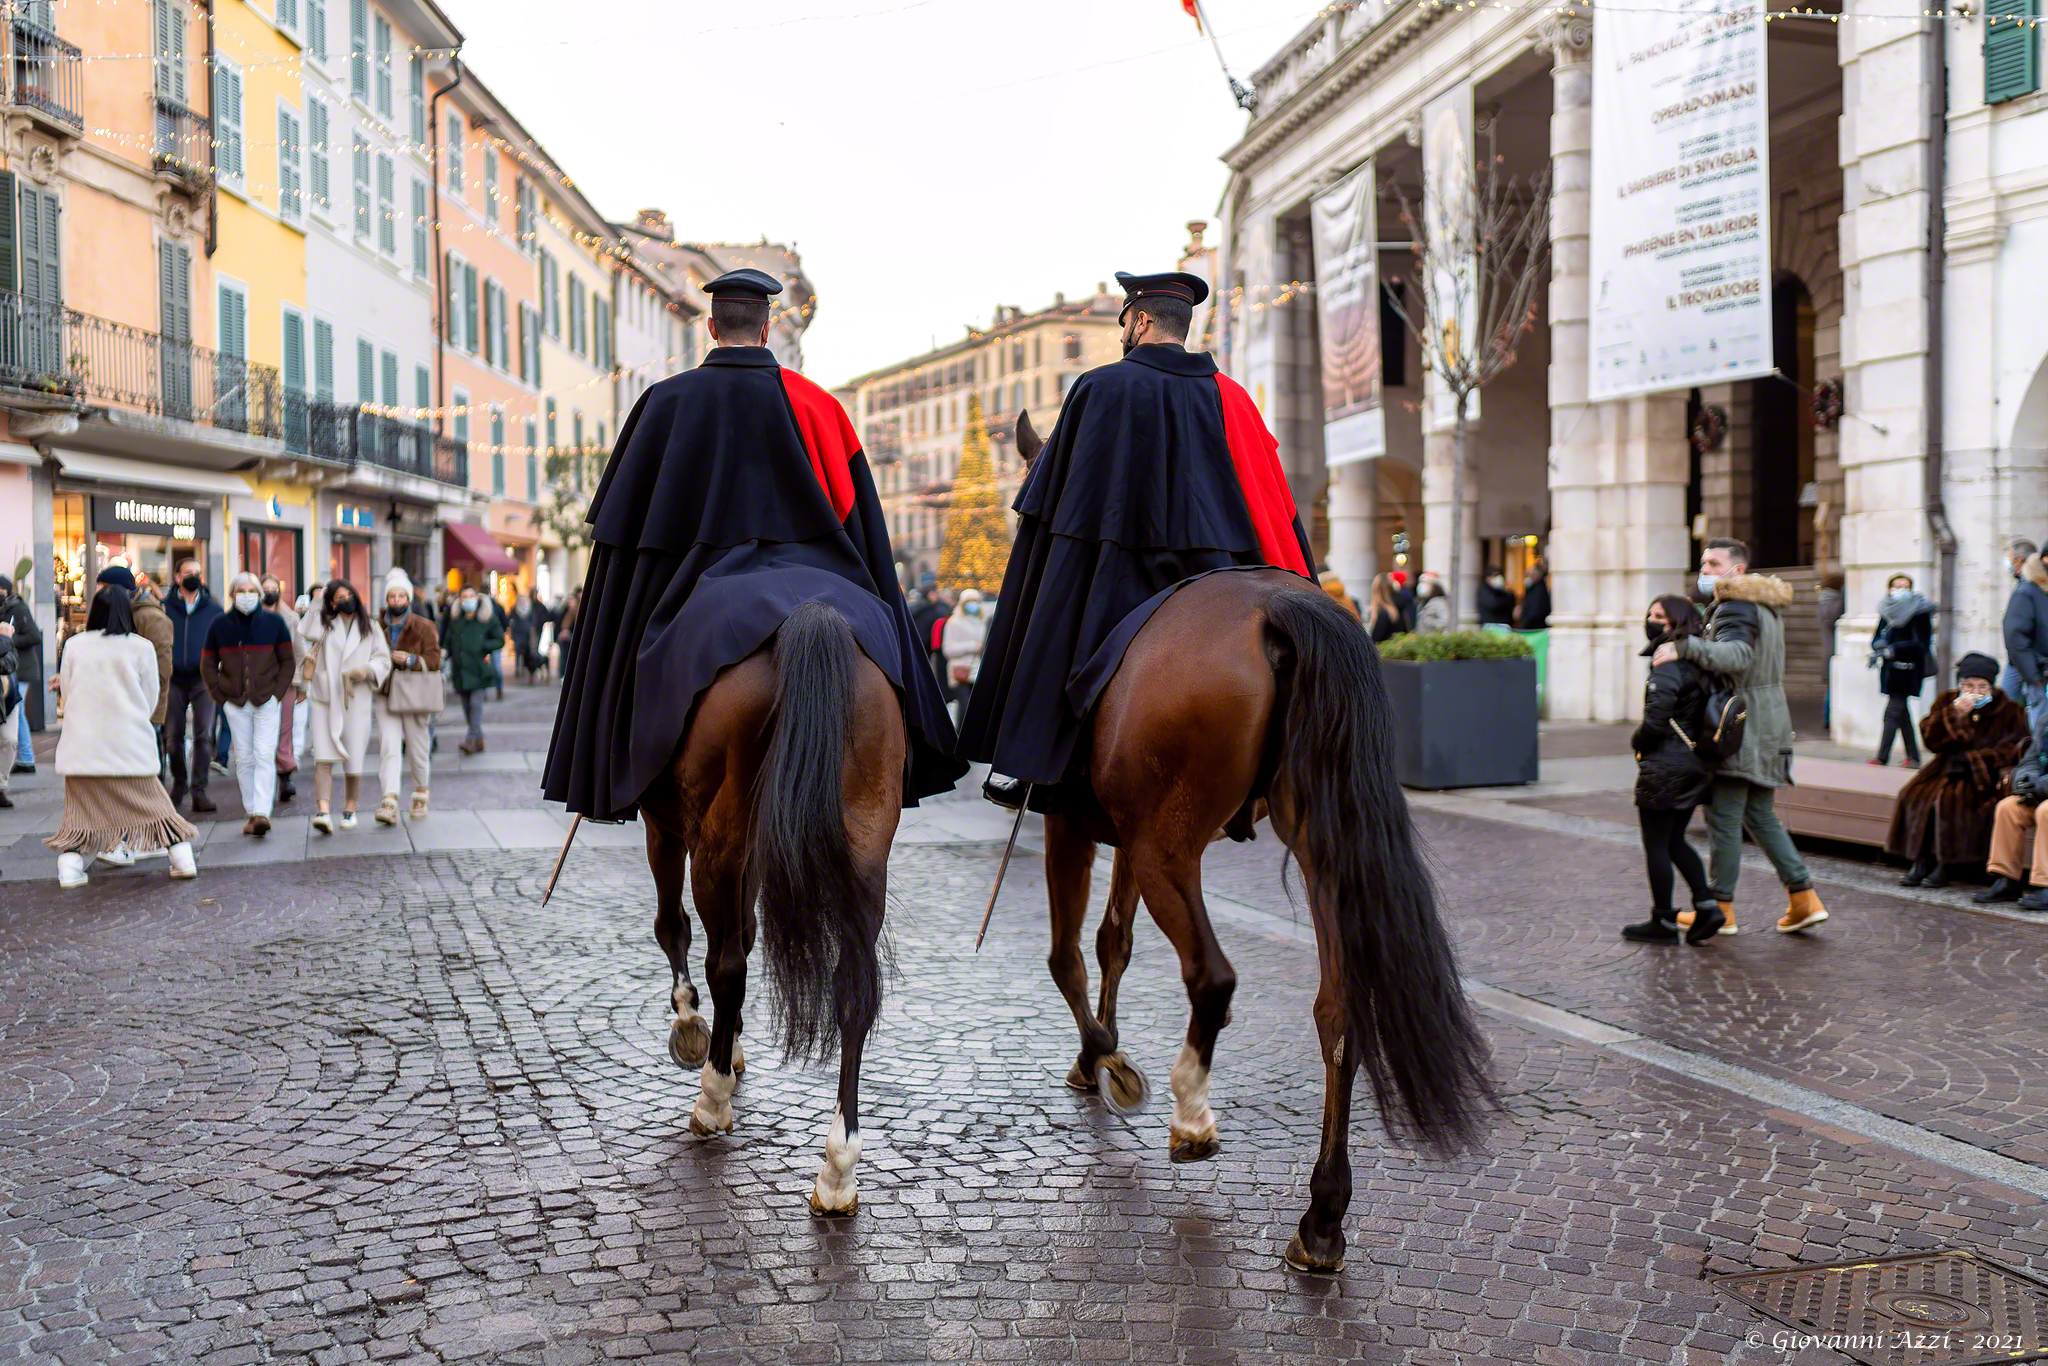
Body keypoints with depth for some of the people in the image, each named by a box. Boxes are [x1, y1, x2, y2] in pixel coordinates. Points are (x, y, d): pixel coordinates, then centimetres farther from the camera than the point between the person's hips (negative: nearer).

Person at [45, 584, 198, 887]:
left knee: (81, 808, 10)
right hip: (129, 744, -1)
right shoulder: (141, 648, -2)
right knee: (153, 803, 9)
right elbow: (150, 700, 4)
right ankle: (183, 859, 8)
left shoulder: (74, 645, 2)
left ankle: (69, 867, 1)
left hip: (81, 745, 1)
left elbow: (66, 691, 11)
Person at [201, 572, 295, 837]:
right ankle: (251, 812, 12)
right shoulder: (220, 624, 4)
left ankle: (262, 812, -16)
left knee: (264, 756, -10)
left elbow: (288, 661, 6)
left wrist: (277, 692, -3)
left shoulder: (274, 622, 1)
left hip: (267, 701, -2)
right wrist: (220, 695, 1)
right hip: (235, 703, 2)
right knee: (243, 758, 5)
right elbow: (207, 664, 11)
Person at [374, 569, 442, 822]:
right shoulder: (378, 627, 10)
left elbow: (434, 659, -5)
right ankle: (389, 802, -20)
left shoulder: (424, 626, 1)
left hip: (414, 694, -2)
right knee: (388, 747, -11)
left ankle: (420, 793, 29)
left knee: (417, 745, 7)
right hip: (386, 694, 2)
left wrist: (411, 660, -21)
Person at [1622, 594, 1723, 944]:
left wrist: (1636, 741, -3)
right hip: (1693, 764, 9)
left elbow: (1655, 721, -22)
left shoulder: (1666, 668, -17)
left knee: (1655, 846, 2)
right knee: (1674, 841, 19)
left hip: (1665, 767, -9)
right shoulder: (1694, 663, 10)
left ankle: (1663, 923, 8)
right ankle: (1707, 906, 11)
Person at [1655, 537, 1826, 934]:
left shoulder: (1735, 607, -14)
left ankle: (1721, 907, 4)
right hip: (1768, 723, 10)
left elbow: (1736, 656, -33)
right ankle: (1804, 897, 16)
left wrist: (1684, 646, -44)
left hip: (1740, 726, -10)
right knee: (1760, 815, 17)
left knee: (1723, 817, -2)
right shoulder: (1766, 605, 18)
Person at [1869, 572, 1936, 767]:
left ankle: (1882, 757, -9)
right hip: (1891, 669, 7)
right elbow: (1878, 637, 15)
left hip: (1907, 669, -7)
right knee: (1901, 712, 11)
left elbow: (1921, 645, -14)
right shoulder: (1887, 611, 12)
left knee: (1893, 712, -10)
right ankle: (1913, 756, 18)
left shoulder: (1919, 612, -9)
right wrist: (1878, 644, -10)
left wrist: (1893, 650, -21)